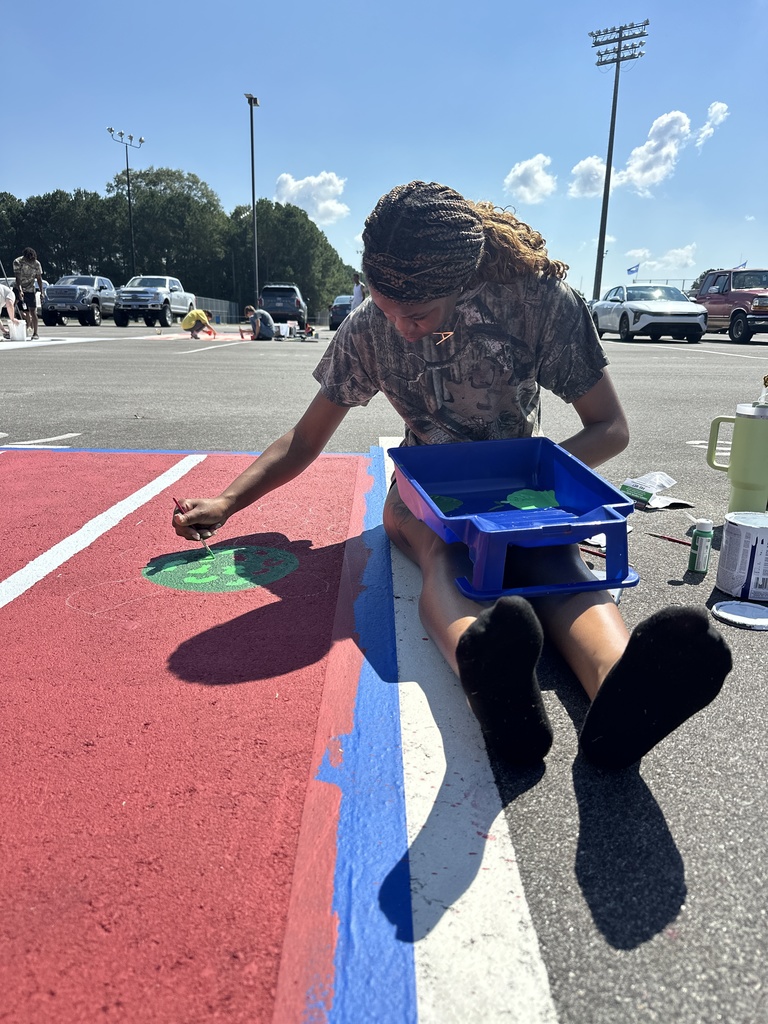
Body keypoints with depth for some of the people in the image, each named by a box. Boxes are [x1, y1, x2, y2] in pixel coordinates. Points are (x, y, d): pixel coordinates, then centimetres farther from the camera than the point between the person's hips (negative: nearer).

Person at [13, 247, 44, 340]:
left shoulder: (37, 264, -7)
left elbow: (39, 279, 2)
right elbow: (18, 278, -19)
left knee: (32, 311, -6)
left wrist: (41, 292, -4)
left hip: (30, 290, 0)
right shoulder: (17, 262, -13)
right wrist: (20, 290, -32)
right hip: (19, 289, 0)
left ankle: (35, 333, -5)